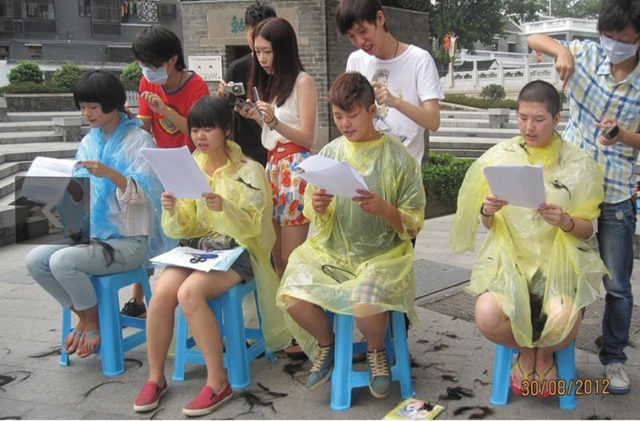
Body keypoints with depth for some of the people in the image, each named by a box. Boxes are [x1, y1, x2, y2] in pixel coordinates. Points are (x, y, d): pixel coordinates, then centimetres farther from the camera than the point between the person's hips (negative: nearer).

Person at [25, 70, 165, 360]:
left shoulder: (139, 140, -6)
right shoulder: (89, 142, 14)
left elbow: (145, 194, -17)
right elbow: (81, 198, 12)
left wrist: (110, 174, -32)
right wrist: (67, 184, -10)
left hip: (129, 241, -7)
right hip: (94, 234, 7)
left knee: (63, 261, -26)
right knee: (35, 260, -12)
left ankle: (93, 321, 1)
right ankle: (84, 317, 8)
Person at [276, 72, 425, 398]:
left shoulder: (398, 157, -4)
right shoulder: (329, 153, 5)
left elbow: (414, 224, -2)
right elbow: (315, 217, 9)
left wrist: (384, 209, -22)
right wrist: (319, 207, -15)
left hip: (382, 253, -3)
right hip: (331, 251, 3)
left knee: (365, 304, -33)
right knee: (292, 297, -23)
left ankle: (376, 350, 5)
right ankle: (326, 345, 11)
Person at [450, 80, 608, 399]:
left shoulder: (579, 164, 2)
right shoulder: (500, 156, 4)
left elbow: (587, 229, 4)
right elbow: (488, 224, 9)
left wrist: (565, 221, -19)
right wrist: (487, 211, -15)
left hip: (560, 258, -1)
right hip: (509, 255, 1)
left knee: (563, 322, -30)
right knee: (487, 317, -28)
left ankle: (546, 353, 12)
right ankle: (525, 350, 11)